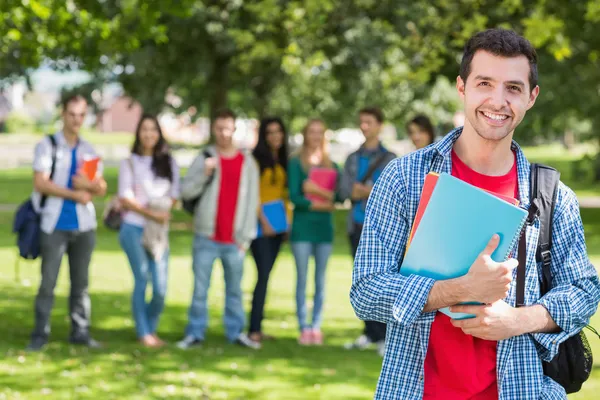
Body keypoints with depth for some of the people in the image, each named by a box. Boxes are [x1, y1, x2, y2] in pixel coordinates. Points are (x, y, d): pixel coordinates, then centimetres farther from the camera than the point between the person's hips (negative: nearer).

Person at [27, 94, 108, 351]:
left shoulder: (88, 150, 14)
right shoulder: (47, 146, 0)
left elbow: (102, 188, 9)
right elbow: (40, 183, -10)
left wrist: (89, 185, -14)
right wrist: (75, 194, -13)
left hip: (83, 225, 4)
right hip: (55, 225, -4)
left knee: (81, 281, 6)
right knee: (48, 281, -5)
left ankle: (80, 331, 11)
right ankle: (40, 333, -1)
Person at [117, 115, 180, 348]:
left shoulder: (168, 163, 13)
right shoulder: (130, 163, 6)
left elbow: (174, 196, 10)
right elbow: (125, 198, -3)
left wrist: (162, 209, -8)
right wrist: (150, 213, -13)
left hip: (159, 231, 2)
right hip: (134, 228, -2)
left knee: (160, 287, -4)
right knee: (142, 279, -8)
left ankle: (152, 329, 16)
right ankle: (143, 332, 2)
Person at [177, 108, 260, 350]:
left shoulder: (248, 163, 7)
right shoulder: (205, 159, 3)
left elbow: (252, 201, 6)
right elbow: (185, 191, -4)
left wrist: (246, 237, 0)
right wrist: (204, 173, -20)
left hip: (234, 240, 1)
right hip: (206, 238, -1)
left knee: (235, 288, 6)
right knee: (200, 287, 0)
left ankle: (236, 332, 13)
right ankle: (195, 333, 5)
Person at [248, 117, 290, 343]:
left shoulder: (282, 161, 14)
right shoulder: (257, 159, -6)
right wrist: (263, 222, -15)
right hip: (261, 224, -7)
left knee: (265, 275, 7)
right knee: (264, 275, -11)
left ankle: (257, 327, 10)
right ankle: (254, 329, -10)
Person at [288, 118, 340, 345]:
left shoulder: (331, 165, 10)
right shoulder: (296, 162, 0)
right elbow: (294, 196, -8)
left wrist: (319, 190, -14)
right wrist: (320, 205, -11)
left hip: (324, 227, 3)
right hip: (302, 227, -3)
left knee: (320, 280, 3)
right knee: (302, 279, -2)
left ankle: (316, 327, 7)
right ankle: (303, 328, 0)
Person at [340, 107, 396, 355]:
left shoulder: (390, 159, 3)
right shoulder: (353, 159, 15)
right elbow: (345, 190, 3)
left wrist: (363, 190, -10)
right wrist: (371, 191, -12)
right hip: (358, 225, 5)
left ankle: (386, 336, -7)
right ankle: (371, 333, 13)